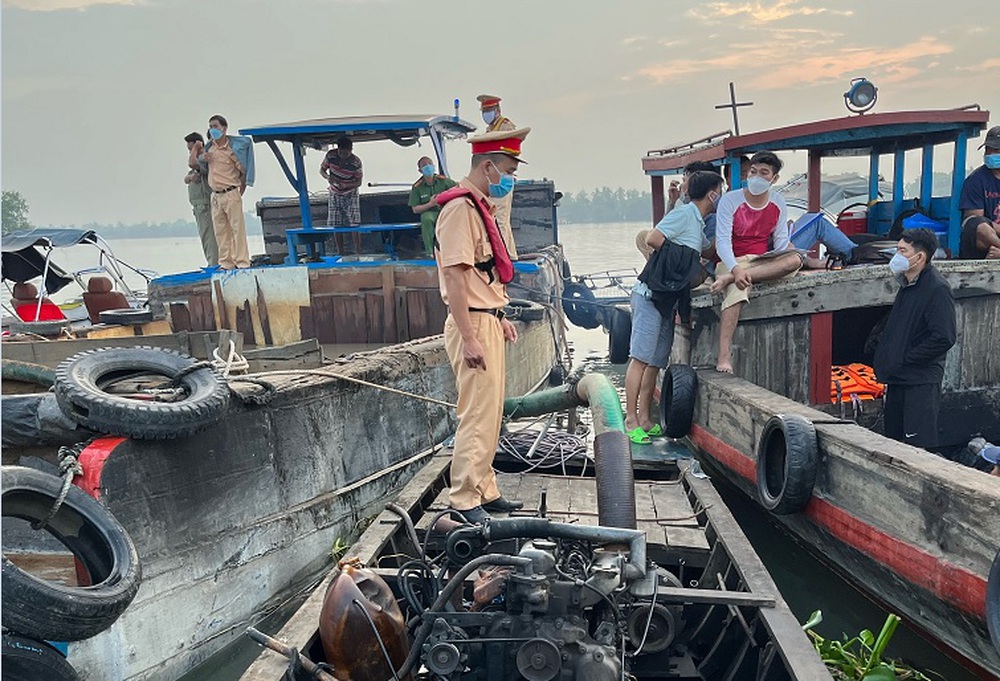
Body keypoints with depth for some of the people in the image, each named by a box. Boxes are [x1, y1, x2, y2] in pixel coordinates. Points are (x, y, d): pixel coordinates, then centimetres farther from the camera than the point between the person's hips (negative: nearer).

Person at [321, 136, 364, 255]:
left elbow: (358, 182, -14)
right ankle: (340, 254, 10)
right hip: (335, 195, 3)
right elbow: (322, 169, -1)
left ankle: (358, 253, -6)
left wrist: (345, 185, -32)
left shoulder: (356, 162, -22)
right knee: (336, 226, 2)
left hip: (350, 195, -3)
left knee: (354, 225, -10)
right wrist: (328, 177, -24)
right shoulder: (330, 155, -15)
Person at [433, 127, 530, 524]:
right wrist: (469, 338, -23)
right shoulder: (460, 207, -15)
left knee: (490, 415, 15)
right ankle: (464, 501, 4)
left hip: (487, 321, 10)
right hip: (473, 325, -10)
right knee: (477, 416, -6)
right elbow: (454, 276, -21)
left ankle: (485, 492, 25)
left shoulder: (480, 205, 17)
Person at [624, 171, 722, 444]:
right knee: (640, 357, -9)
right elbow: (652, 239, -18)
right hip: (650, 295, -9)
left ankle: (645, 419, 12)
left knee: (656, 362, 8)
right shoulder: (685, 213, -8)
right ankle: (631, 420, -7)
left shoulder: (698, 223, 20)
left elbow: (710, 250, 34)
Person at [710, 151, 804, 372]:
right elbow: (722, 240, -14)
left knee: (795, 259, -27)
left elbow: (781, 242, 8)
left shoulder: (778, 203, 9)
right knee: (738, 289, -37)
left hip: (763, 262, 4)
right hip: (732, 261, -4)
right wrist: (736, 269, -31)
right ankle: (724, 356, -43)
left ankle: (728, 279, -33)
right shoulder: (730, 200, -5)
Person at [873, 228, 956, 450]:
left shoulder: (937, 289, -16)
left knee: (919, 447, -6)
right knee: (894, 439, 15)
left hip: (922, 381, -9)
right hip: (899, 377, 9)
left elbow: (944, 338, -22)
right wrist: (886, 361, 11)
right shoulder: (907, 285, 13)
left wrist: (906, 359, -16)